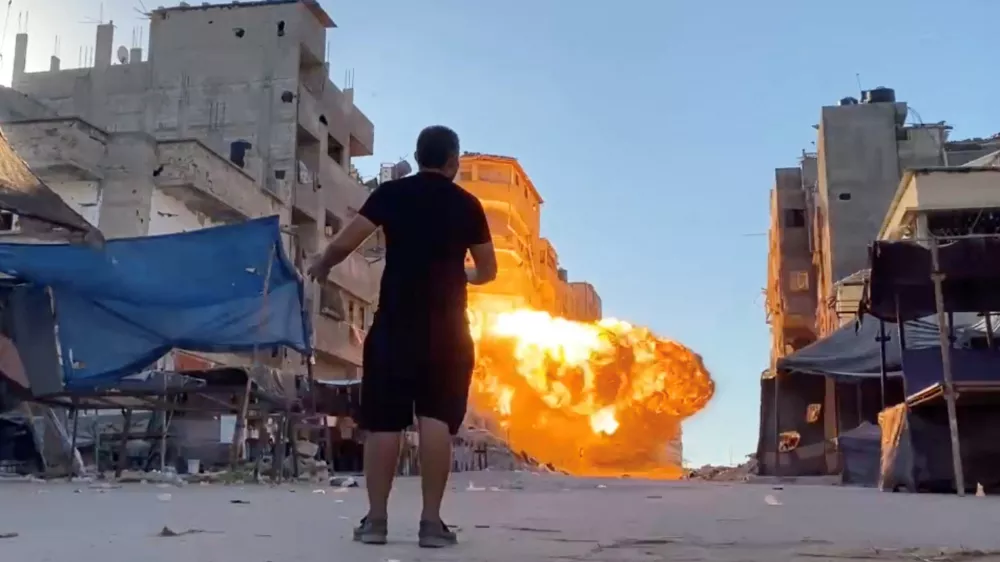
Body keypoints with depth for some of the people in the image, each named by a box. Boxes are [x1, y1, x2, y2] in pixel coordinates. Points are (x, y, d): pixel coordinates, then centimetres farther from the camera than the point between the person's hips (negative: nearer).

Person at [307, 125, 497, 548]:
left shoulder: (390, 193, 4)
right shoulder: (467, 203, 7)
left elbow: (344, 243, -3)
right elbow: (488, 270, 12)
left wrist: (321, 267, 17)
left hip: (394, 323, 0)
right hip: (447, 326, 0)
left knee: (383, 419, 3)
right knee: (436, 417, -1)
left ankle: (375, 519, 4)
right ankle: (432, 521, -3)